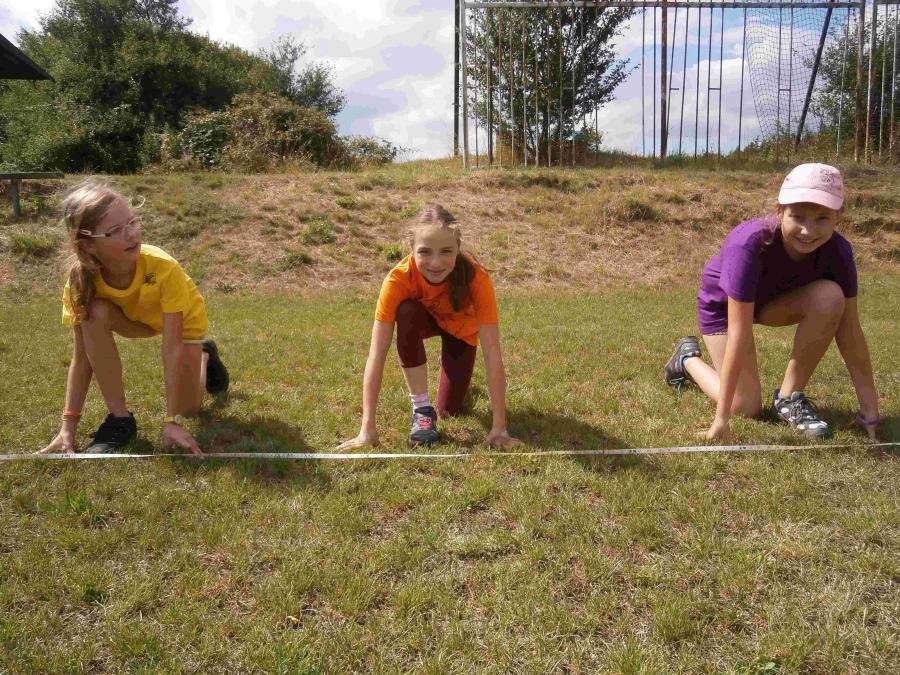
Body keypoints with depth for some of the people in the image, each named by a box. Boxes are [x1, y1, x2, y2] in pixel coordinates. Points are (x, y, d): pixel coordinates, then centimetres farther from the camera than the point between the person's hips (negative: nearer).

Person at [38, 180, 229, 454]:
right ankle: (119, 418, -18)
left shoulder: (164, 267, -40)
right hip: (136, 317, 2)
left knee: (189, 407, -5)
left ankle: (205, 354, 29)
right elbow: (81, 357, -25)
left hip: (184, 318, -2)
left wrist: (173, 421, -37)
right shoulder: (82, 279, -31)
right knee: (95, 313, -32)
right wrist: (68, 427, -28)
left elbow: (172, 349, -37)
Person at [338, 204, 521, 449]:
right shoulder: (398, 278, -38)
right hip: (424, 319, 0)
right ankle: (421, 408, -19)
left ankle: (459, 378, 28)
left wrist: (499, 428, -42)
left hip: (460, 328, 0)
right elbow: (376, 355, -39)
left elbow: (492, 354, -39)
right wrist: (367, 429, -42)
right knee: (407, 312, -36)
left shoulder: (476, 278, -39)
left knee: (450, 411, -8)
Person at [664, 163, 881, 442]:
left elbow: (849, 331, -17)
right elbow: (739, 335, -39)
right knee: (747, 407, -11)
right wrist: (722, 417, -35)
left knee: (830, 297, -28)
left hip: (772, 299, 4)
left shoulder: (837, 251, -25)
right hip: (722, 302, -4)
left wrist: (871, 411, -15)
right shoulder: (749, 244, -39)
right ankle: (689, 357, 19)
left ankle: (790, 396, -9)